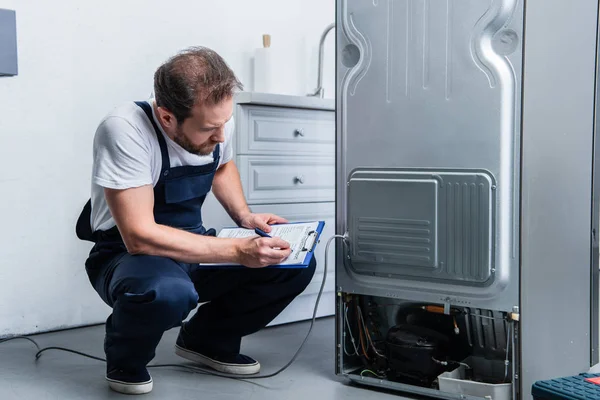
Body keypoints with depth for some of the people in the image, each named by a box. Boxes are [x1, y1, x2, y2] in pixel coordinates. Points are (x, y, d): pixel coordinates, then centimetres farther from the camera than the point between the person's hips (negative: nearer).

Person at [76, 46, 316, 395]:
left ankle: (207, 339, 11)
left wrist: (245, 217, -2)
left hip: (193, 247, 6)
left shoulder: (216, 119, -7)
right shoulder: (125, 130, -27)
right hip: (127, 255, -6)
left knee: (297, 265, -11)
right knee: (169, 292, -41)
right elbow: (140, 237, -31)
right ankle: (126, 361, -4)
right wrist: (238, 250, -33)